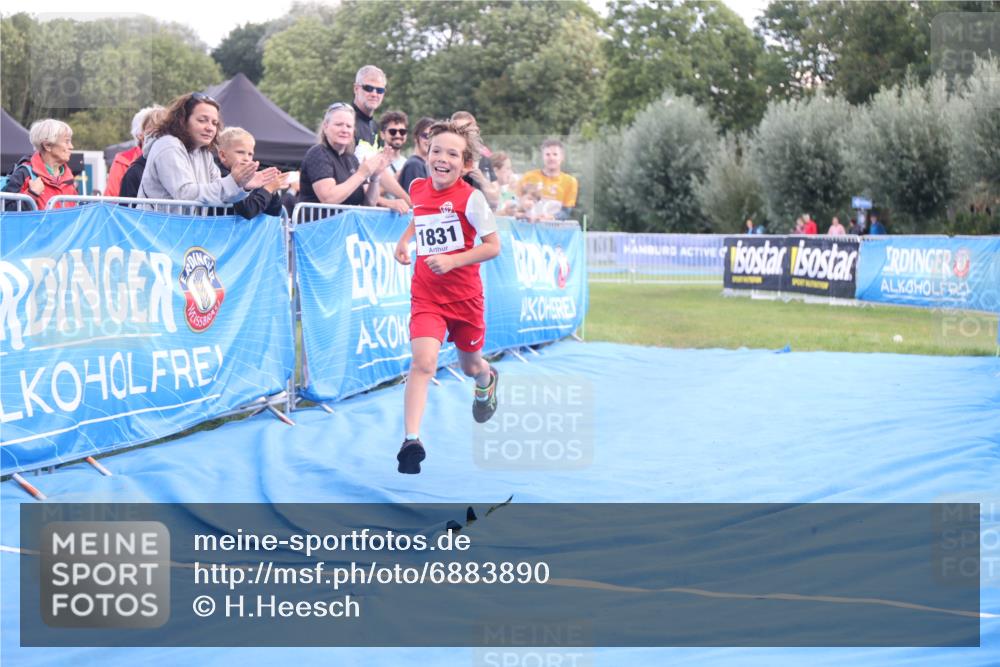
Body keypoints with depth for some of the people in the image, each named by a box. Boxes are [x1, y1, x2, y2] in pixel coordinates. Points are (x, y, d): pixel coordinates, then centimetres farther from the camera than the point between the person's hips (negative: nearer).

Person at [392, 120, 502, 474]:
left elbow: (493, 246, -14)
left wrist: (453, 260, -26)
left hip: (464, 295, -1)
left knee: (470, 365, 19)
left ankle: (486, 381, 58)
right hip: (426, 294, 2)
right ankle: (411, 440, -23)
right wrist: (404, 240, 7)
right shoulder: (418, 188, 0)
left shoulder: (470, 198, -14)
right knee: (423, 361, -20)